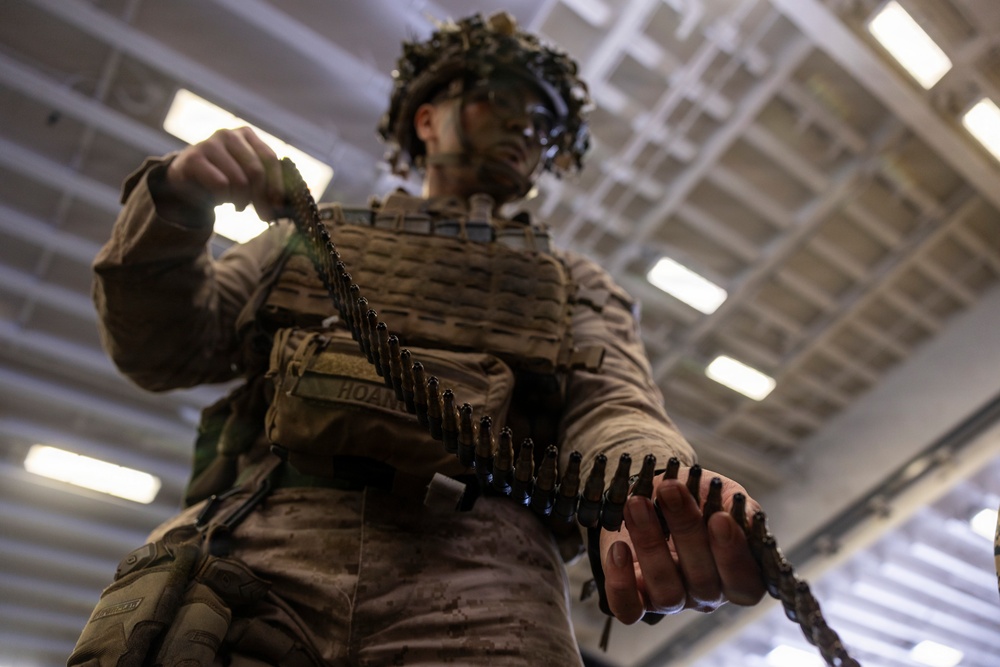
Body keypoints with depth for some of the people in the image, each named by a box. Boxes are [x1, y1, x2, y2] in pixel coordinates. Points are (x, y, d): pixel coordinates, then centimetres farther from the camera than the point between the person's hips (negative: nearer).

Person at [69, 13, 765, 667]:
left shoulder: (577, 286, 23)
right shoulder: (313, 233, 25)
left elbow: (612, 408, 4)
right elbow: (163, 350, 20)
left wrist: (648, 496, -20)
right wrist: (171, 208, 1)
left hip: (475, 579, 0)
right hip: (250, 547, 1)